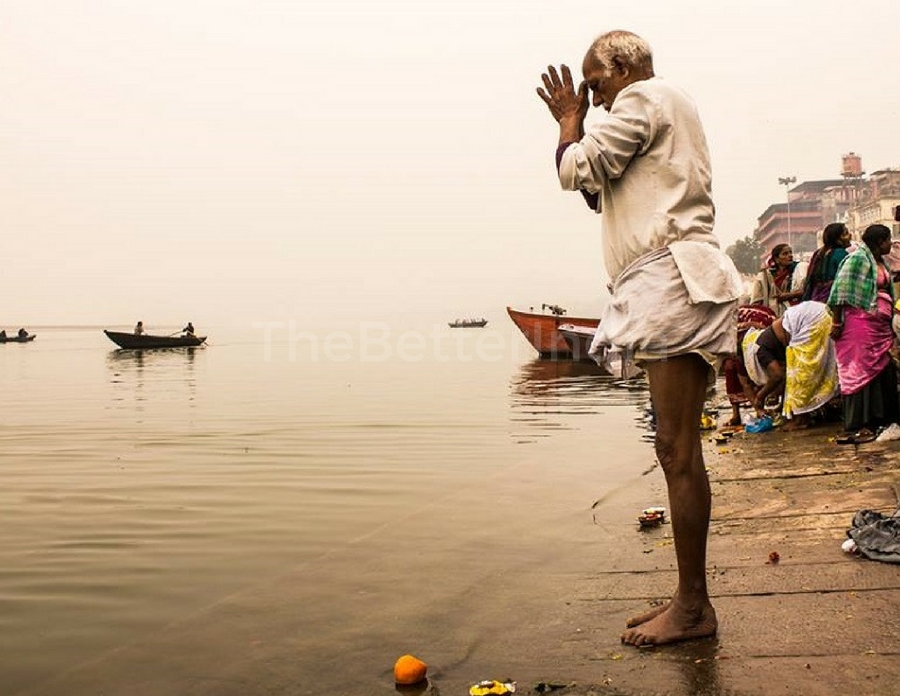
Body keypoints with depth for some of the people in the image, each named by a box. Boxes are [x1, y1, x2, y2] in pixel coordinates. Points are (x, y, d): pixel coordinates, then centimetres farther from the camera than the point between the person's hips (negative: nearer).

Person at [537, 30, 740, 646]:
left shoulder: (643, 98, 0)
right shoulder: (672, 110, 31)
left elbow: (577, 171, -7)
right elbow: (601, 192, 31)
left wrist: (571, 120, 12)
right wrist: (573, 122, 28)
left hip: (673, 279, -11)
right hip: (670, 288, 11)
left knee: (678, 451, -10)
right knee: (679, 451, 8)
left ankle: (694, 607, -4)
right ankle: (690, 599, 14)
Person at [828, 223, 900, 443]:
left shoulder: (881, 263, 19)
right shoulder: (858, 258, -8)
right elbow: (841, 291, -13)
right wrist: (837, 322, -17)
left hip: (880, 325, 9)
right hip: (861, 323, -9)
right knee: (861, 371, -8)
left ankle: (880, 420, 19)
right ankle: (857, 426, -5)